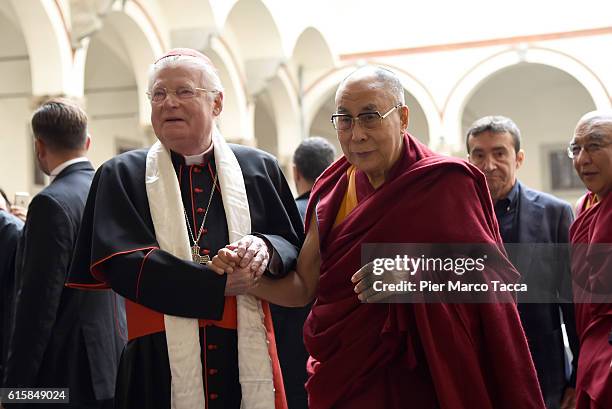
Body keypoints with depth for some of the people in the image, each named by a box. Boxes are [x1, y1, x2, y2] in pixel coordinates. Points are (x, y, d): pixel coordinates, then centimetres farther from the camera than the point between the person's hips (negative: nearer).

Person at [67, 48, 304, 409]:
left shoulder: (260, 169, 9)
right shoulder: (122, 175, 4)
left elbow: (296, 248, 8)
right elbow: (120, 263, -9)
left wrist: (266, 250, -15)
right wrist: (218, 283, -15)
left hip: (249, 357, 2)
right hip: (160, 363, -1)